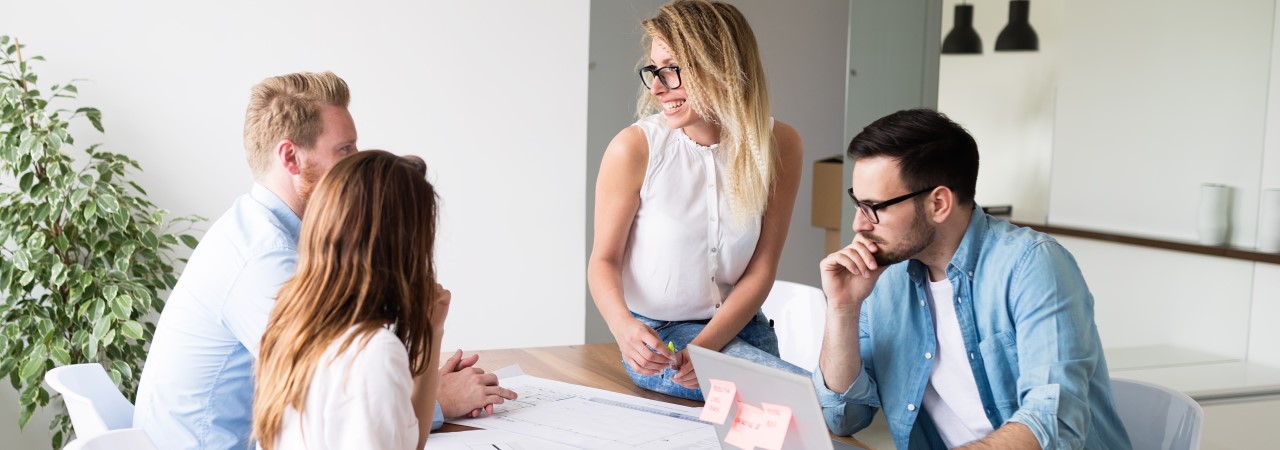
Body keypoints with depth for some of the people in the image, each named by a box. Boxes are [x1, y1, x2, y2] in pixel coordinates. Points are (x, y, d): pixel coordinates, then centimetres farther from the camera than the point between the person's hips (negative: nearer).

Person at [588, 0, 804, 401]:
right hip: (656, 337, -4)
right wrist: (623, 326, -28)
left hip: (738, 325, 4)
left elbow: (760, 271, -5)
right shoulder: (635, 148, -14)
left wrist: (705, 347, -20)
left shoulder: (778, 144, -7)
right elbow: (604, 259, -6)